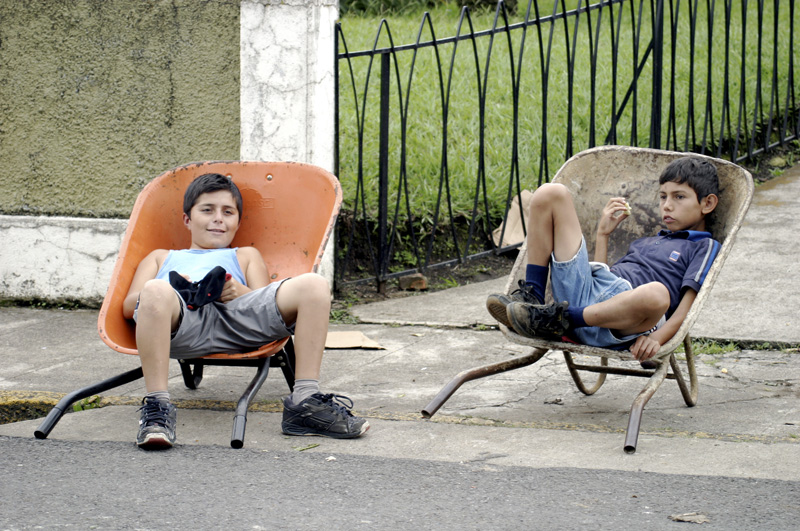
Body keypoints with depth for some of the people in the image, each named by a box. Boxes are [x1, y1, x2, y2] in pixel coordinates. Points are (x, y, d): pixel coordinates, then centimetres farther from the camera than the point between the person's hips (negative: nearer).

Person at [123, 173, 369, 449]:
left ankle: (305, 401, -29)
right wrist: (171, 291, -2)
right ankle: (156, 406, -41)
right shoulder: (160, 258, 41)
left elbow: (267, 303, 22)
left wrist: (241, 292, -3)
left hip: (238, 317, 2)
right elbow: (128, 305, 22)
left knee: (313, 285, -22)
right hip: (182, 319, -2)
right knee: (155, 292, -40)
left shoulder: (245, 256, 43)